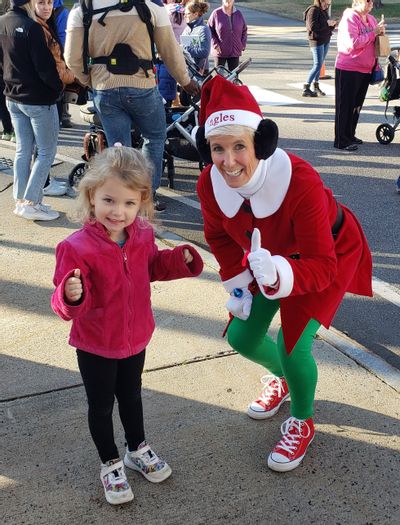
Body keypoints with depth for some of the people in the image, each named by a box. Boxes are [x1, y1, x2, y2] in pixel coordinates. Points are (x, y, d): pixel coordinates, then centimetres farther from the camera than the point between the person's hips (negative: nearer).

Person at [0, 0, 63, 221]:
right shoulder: (31, 27, -20)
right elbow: (45, 67, -19)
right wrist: (59, 87, -3)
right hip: (39, 100, -8)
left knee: (23, 150, 14)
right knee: (47, 151, 2)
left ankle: (20, 200, 18)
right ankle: (31, 203, -1)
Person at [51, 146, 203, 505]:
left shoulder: (142, 235, -11)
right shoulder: (77, 248, -29)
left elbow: (152, 266, 11)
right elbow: (67, 306, -26)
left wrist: (179, 260, -8)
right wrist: (71, 296, -50)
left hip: (135, 338, 5)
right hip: (95, 346, -5)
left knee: (131, 396, 27)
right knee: (101, 405, 16)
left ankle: (138, 450, 50)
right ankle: (110, 465, 39)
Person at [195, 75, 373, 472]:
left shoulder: (301, 182, -41)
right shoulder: (210, 183, -25)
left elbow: (321, 267, -38)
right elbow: (220, 236, -2)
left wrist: (276, 275, -56)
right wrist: (237, 284, -3)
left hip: (331, 256, -5)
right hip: (271, 254, 5)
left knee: (292, 345, -16)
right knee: (241, 337, 6)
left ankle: (301, 422, 17)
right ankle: (281, 378, 43)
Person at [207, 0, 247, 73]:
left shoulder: (238, 14, 3)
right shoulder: (216, 13, -6)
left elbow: (244, 30, 12)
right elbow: (209, 30, -2)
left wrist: (243, 45, 2)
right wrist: (215, 44, -10)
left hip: (235, 51, 2)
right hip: (220, 51, -2)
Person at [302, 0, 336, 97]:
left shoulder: (324, 11, 16)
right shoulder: (313, 10, -10)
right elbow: (312, 26, -20)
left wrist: (332, 24, -2)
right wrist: (326, 23, -19)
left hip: (325, 41, 8)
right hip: (316, 41, -8)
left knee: (319, 64, 11)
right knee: (318, 65, -11)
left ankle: (316, 86, 19)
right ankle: (306, 89, -8)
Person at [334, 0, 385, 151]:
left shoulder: (370, 19, 11)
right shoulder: (349, 19, -14)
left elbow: (375, 39, 22)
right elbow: (353, 43, -24)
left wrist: (380, 32, 1)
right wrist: (372, 33, -20)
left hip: (365, 70, 8)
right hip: (348, 70, -8)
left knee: (357, 105, 15)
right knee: (345, 105, -3)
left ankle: (350, 135, 26)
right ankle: (341, 141, 1)